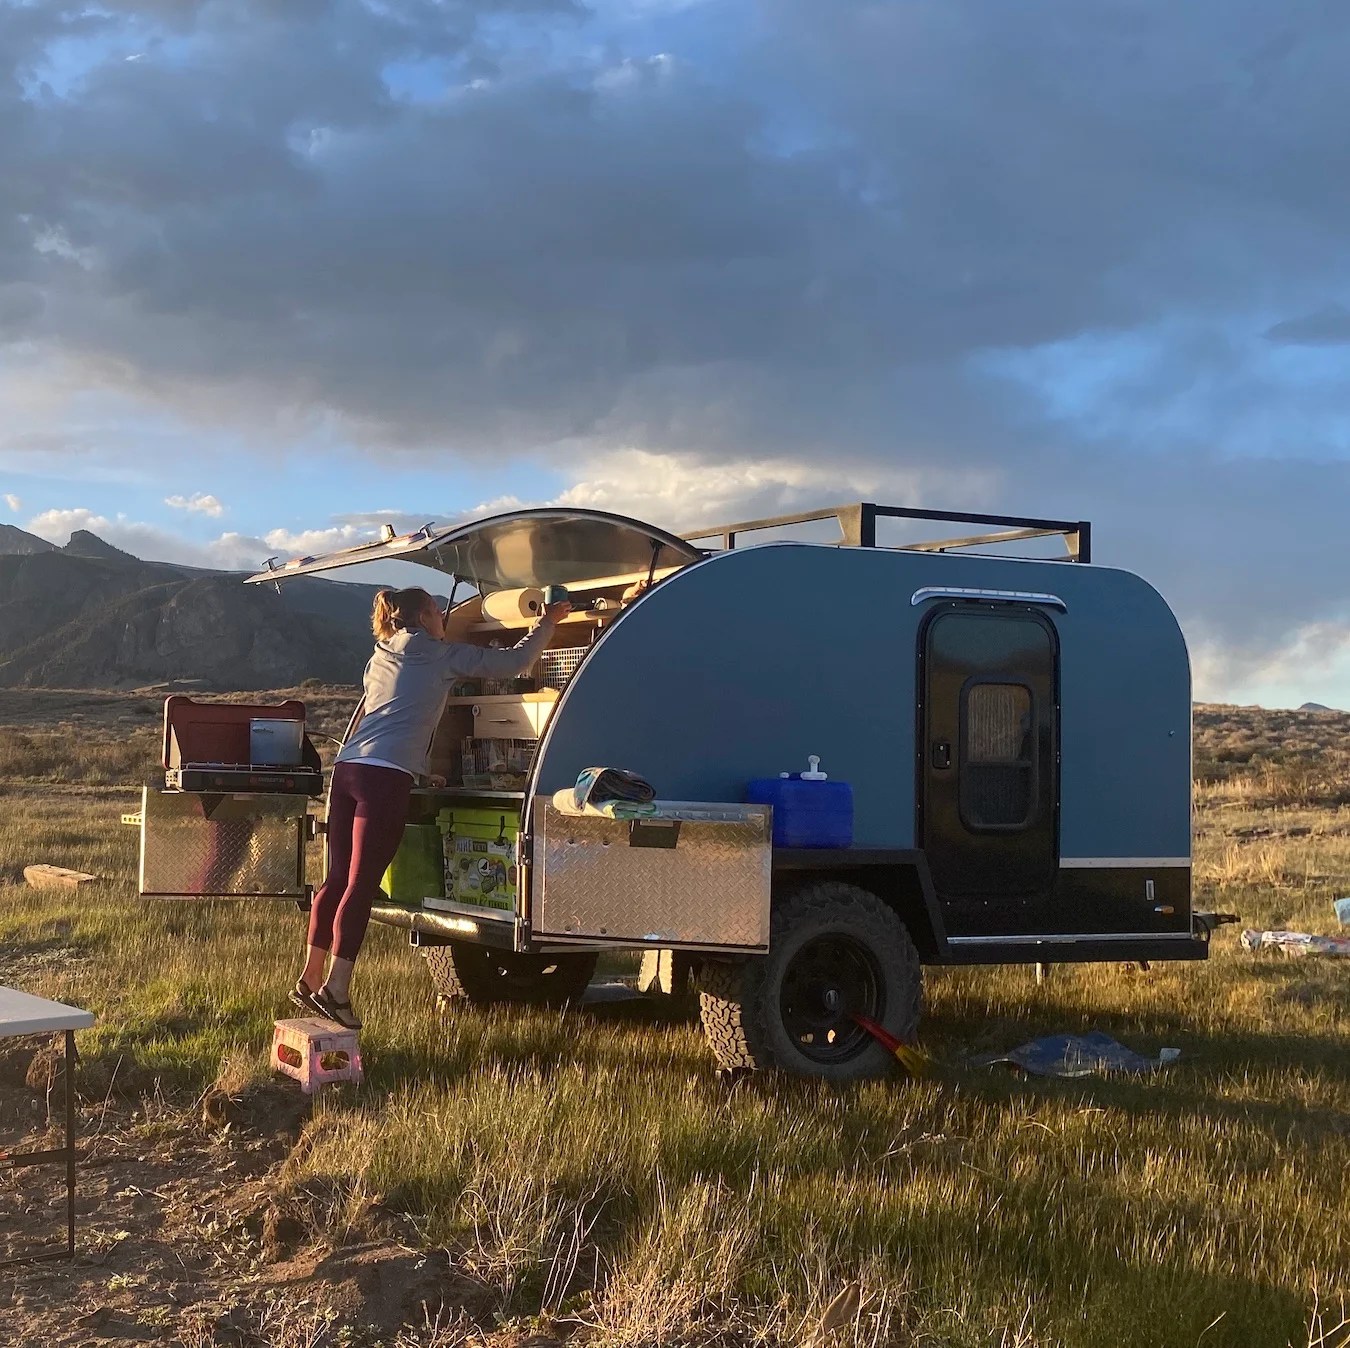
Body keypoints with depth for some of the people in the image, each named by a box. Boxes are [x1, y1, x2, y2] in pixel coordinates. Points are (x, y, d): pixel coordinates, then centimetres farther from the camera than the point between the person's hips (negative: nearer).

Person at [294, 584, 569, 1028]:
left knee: (338, 878, 10)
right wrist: (548, 622, 21)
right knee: (361, 884, -9)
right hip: (387, 776, -7)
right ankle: (336, 987, -13)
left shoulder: (381, 658, 26)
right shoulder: (439, 655, 7)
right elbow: (514, 662, 8)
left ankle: (311, 978, 13)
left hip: (347, 768, 7)